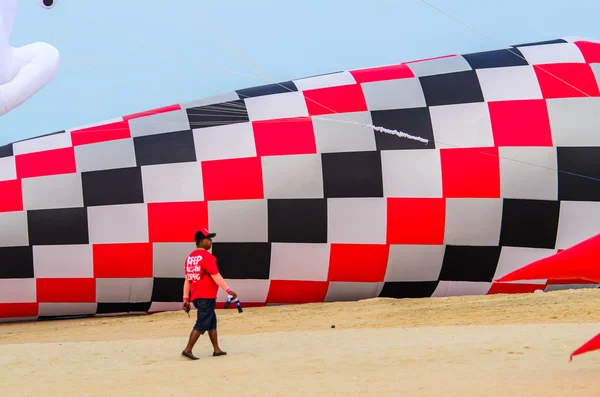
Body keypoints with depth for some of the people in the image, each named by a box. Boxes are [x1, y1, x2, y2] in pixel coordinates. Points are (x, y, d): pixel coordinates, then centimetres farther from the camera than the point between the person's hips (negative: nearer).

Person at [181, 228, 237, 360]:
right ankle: (188, 350, -9)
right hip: (207, 296, -9)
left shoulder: (190, 257, 11)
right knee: (202, 324, -5)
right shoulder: (207, 256, -13)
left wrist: (186, 299, 12)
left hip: (195, 296, 9)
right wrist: (228, 290, -21)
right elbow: (215, 275, -20)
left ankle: (216, 349, 20)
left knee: (212, 321, 17)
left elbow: (187, 280, 11)